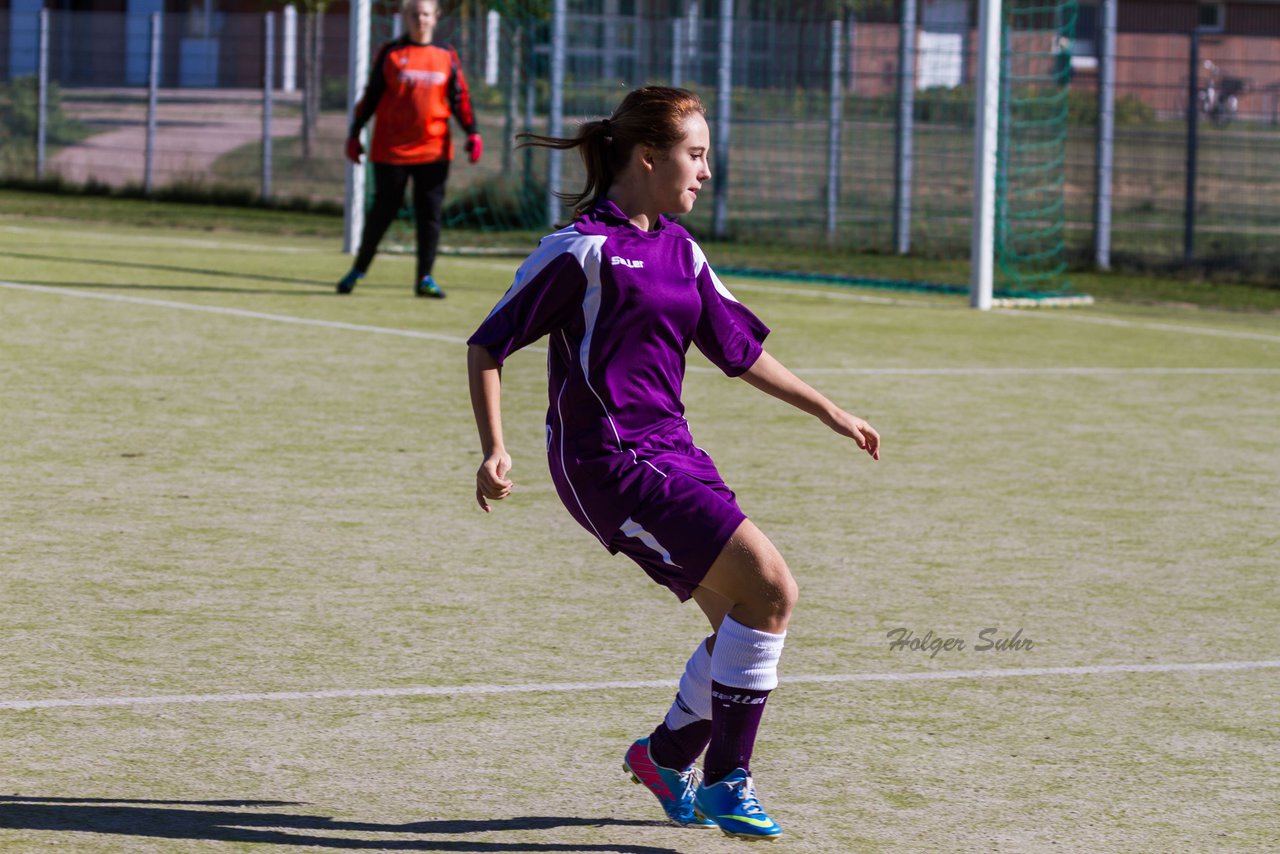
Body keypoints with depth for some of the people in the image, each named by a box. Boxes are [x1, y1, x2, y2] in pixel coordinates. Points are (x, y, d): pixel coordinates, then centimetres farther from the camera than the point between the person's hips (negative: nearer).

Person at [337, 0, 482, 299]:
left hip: (433, 149, 2)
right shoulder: (390, 53, 3)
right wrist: (355, 134, 2)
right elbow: (371, 96, 5)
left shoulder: (446, 55, 9)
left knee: (430, 214, 0)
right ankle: (358, 270, 15)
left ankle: (425, 278, 7)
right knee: (383, 212, 2)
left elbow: (459, 97, 9)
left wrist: (472, 132, -2)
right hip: (391, 149, -2)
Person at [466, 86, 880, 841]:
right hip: (610, 460, -9)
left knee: (744, 617, 8)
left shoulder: (679, 250, 13)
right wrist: (495, 450, -15)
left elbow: (741, 349, 23)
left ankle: (667, 755, 31)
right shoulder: (584, 249, -11)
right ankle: (725, 780, -5)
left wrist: (828, 411, 23)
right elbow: (489, 345, -6)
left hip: (668, 449, 9)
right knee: (770, 588, -16)